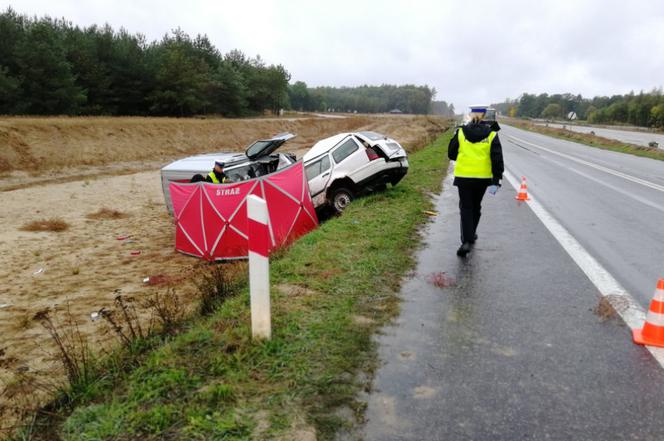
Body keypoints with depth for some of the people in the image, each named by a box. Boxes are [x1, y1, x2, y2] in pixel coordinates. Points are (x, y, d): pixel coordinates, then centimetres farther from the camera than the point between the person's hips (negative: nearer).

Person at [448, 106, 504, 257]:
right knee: (476, 207, 20)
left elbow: (451, 154, 3)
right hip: (483, 177, 1)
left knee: (466, 208, 3)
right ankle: (471, 234, 35)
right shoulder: (492, 135, -3)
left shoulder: (460, 132, -4)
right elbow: (497, 159, -6)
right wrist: (496, 181, -4)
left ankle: (467, 241, -10)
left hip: (463, 177, -1)